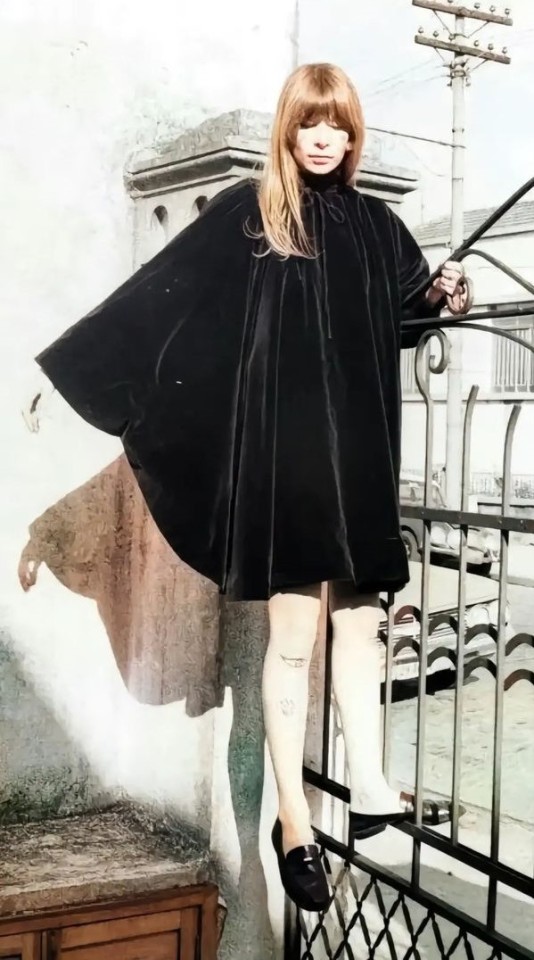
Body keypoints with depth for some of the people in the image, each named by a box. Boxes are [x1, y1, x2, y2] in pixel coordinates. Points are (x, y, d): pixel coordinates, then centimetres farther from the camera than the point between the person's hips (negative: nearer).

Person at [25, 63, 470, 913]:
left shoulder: (375, 223, 11)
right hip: (281, 445, -4)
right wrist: (67, 371, -7)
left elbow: (405, 314, 21)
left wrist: (444, 299, -2)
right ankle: (293, 821, 11)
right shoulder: (246, 212, -2)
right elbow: (157, 295, -4)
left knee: (359, 621, 10)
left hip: (357, 448, 5)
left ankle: (370, 793, 22)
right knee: (293, 633, 0)